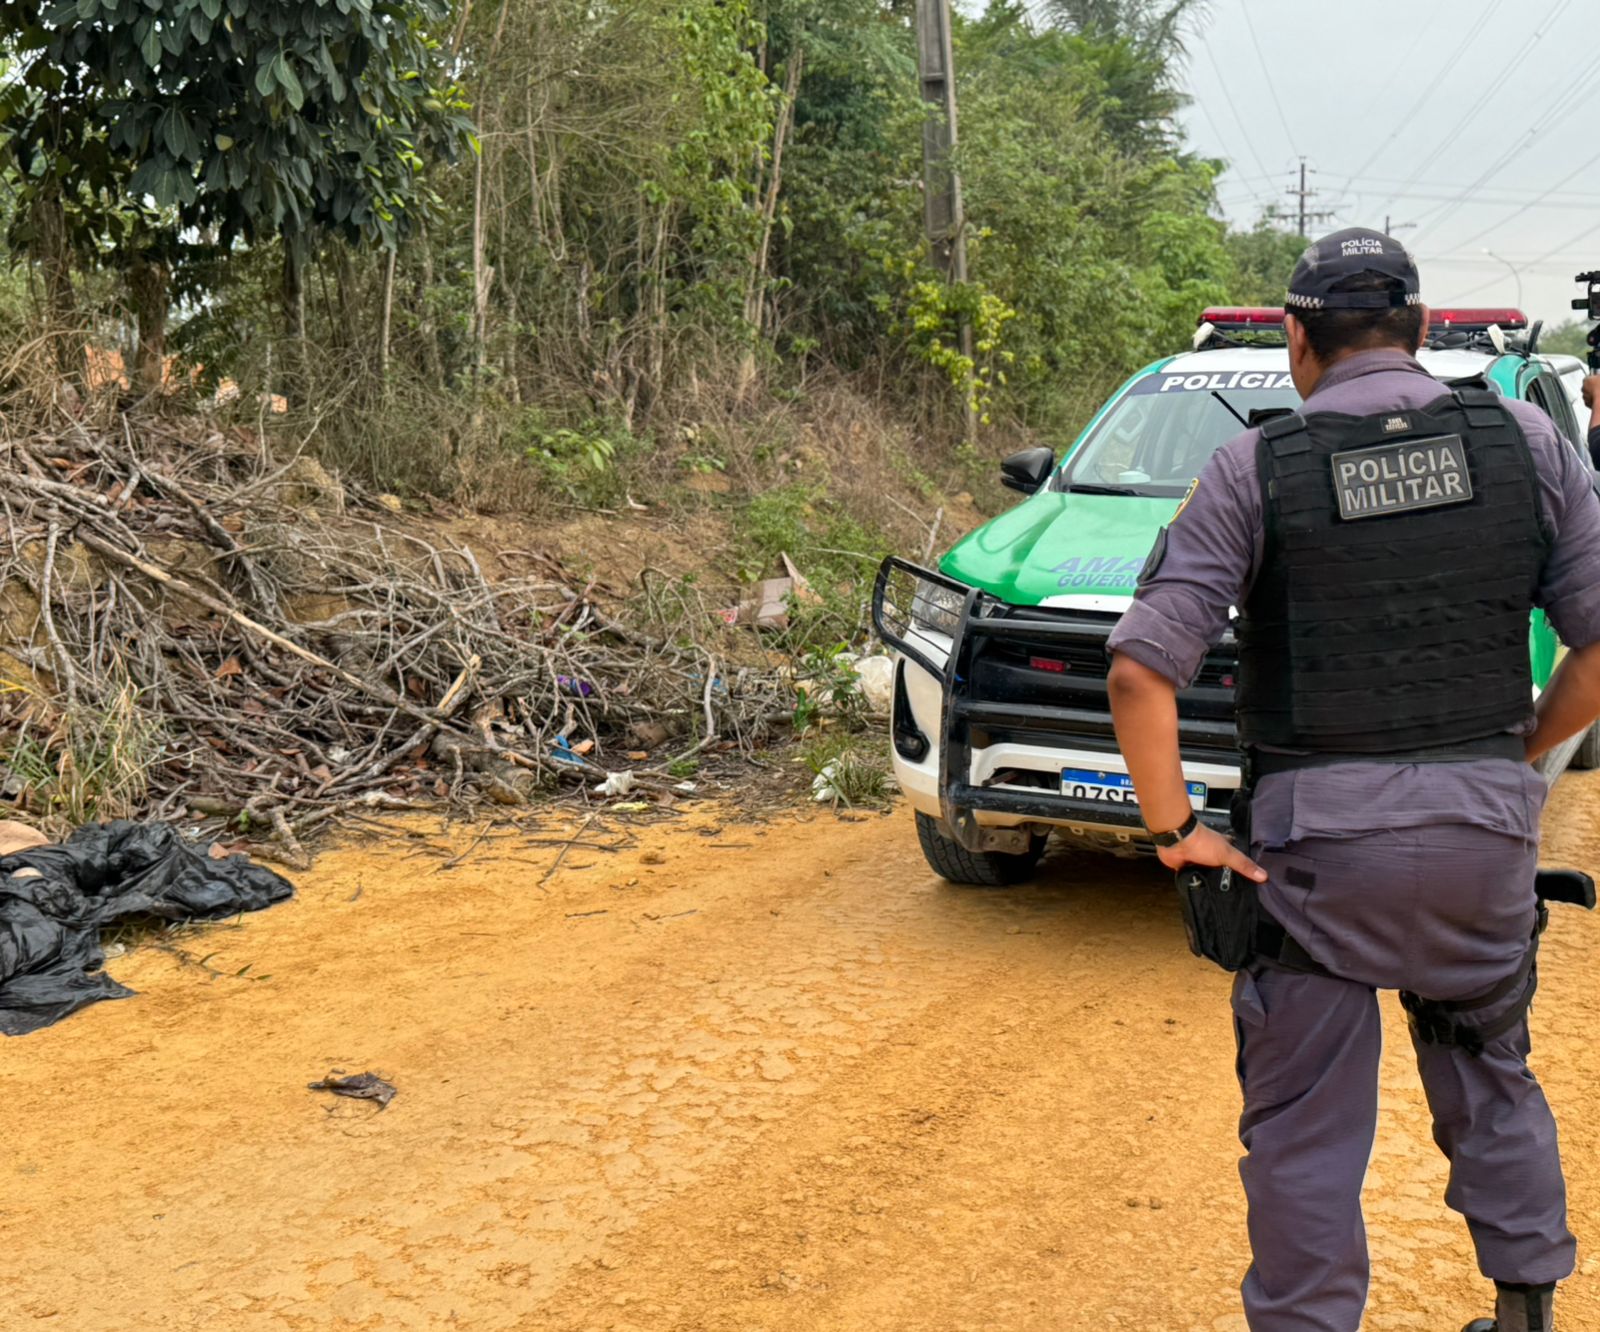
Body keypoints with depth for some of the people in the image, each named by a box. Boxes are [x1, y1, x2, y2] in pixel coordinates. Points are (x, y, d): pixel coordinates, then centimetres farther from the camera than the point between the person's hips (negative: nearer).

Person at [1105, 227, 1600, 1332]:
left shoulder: (1256, 469, -5)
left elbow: (1141, 672, -12)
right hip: (1488, 825, 3)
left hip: (1318, 836, -3)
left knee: (1307, 1124, 8)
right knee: (1492, 1077, 25)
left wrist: (1174, 830, -2)